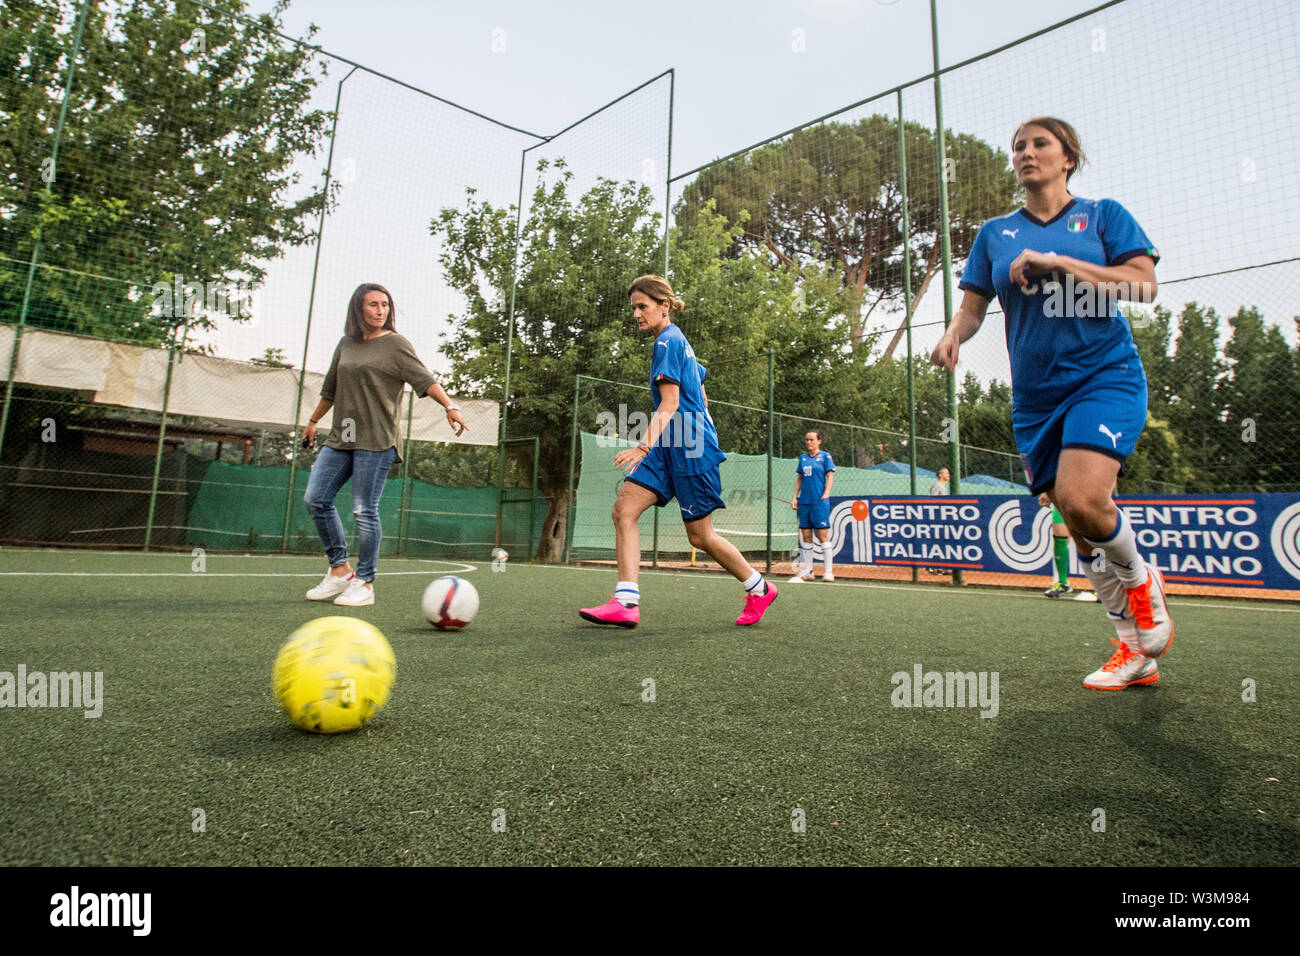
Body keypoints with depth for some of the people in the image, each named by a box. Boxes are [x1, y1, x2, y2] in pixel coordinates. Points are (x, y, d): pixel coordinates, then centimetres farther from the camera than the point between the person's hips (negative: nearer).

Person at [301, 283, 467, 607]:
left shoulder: (395, 344, -1)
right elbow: (331, 388, 27)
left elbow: (424, 379, -14)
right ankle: (340, 569, 15)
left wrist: (450, 406, -31)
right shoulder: (346, 344, 16)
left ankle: (364, 583, 5)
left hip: (376, 440, -6)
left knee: (365, 510, -6)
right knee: (315, 499, 2)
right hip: (340, 437, 7)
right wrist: (313, 421, 35)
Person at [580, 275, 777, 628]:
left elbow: (670, 404, -20)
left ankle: (759, 589, 21)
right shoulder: (678, 341, 19)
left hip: (689, 447, -9)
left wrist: (643, 447, -29)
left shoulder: (667, 341, -10)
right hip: (669, 447, 10)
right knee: (624, 510, -5)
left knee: (700, 536, 1)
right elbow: (701, 398, 24)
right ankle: (626, 603, -8)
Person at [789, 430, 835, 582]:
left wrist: (826, 494, -13)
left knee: (823, 536, -6)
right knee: (806, 536, 6)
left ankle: (828, 572, -1)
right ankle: (807, 571, 11)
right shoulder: (803, 457, 15)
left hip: (819, 501, -5)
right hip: (804, 501, 5)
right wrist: (795, 497, 10)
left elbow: (830, 477, -2)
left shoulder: (825, 456, 2)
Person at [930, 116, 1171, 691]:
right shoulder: (994, 233, 14)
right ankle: (1134, 649, 19)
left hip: (1105, 374, -3)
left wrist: (1057, 263, -12)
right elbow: (972, 306, 9)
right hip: (1035, 395, 3)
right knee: (1080, 527, 3)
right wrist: (952, 335, -13)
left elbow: (1143, 284, -4)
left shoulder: (1102, 214, 8)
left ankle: (1141, 579, 8)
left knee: (1080, 497, -26)